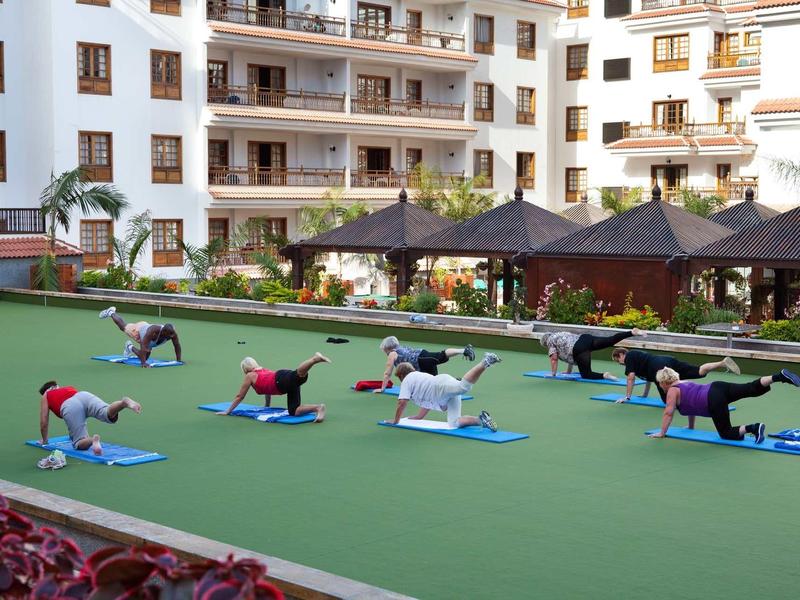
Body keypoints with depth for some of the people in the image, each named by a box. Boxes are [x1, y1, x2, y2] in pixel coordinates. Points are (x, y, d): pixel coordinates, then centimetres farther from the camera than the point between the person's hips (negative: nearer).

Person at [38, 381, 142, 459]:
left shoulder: (46, 395, 36)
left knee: (79, 444, -4)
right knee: (109, 415, -23)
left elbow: (44, 422, 33)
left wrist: (44, 440, 48)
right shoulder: (69, 388, 46)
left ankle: (93, 439, -38)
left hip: (70, 407, -3)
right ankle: (124, 402, -55)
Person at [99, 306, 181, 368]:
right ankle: (111, 312, 54)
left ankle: (130, 347, 41)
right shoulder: (153, 331, -52)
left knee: (144, 357, 12)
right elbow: (144, 347, -53)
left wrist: (179, 359, -23)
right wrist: (143, 362, -57)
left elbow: (177, 345, -23)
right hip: (139, 329, -5)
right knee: (123, 327, 26)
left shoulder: (172, 333, -37)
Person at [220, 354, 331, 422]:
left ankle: (315, 358, -60)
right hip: (289, 384, 6)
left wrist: (227, 411, 40)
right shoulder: (264, 371, 43)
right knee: (293, 411, -2)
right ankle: (318, 407, -21)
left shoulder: (250, 376, 24)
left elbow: (239, 397, 30)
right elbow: (268, 390, 56)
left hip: (283, 379, -6)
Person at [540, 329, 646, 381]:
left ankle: (604, 375, -27)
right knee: (611, 340, -9)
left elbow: (554, 358, 8)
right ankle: (632, 332, -27)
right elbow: (570, 353, 42)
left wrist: (553, 374, 18)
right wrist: (569, 371, 45)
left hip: (579, 349, -7)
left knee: (586, 375, -1)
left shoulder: (550, 340, 18)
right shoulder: (561, 334, 38)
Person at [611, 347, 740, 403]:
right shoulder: (637, 355, 38)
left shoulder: (629, 357, 13)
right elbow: (649, 376, 45)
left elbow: (631, 378, 3)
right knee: (699, 371, -9)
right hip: (669, 361, 8)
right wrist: (645, 394, 51)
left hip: (660, 368, -8)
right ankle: (723, 362, -27)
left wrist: (627, 397, 10)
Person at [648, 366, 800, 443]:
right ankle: (780, 376, -24)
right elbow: (692, 403, 41)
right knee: (753, 388, -6)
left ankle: (752, 428, -23)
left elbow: (668, 413, 2)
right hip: (718, 387, 8)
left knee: (726, 433, -2)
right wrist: (691, 427, 47)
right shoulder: (684, 383, 31)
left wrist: (662, 433, 11)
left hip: (714, 400, -8)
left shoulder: (672, 391, 9)